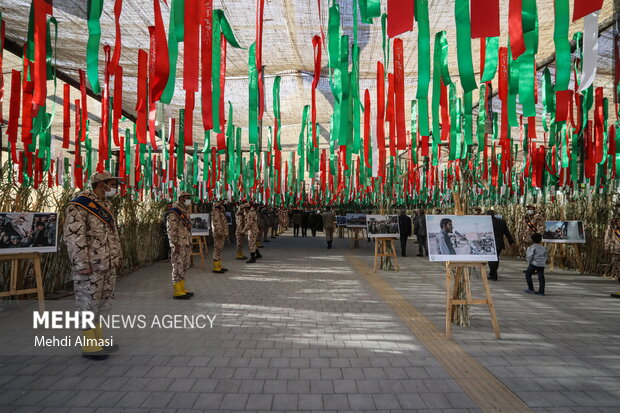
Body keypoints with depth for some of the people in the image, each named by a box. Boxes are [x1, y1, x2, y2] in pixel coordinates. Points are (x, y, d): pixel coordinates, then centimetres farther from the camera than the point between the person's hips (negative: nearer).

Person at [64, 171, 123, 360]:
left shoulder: (106, 206, 16)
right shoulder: (78, 206, -11)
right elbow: (73, 236, -18)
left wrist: (118, 257, 17)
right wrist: (82, 264, -21)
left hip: (108, 265, 9)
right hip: (90, 266, -9)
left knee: (103, 302, 13)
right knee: (88, 302, -1)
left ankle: (99, 341, 24)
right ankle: (89, 345, 8)